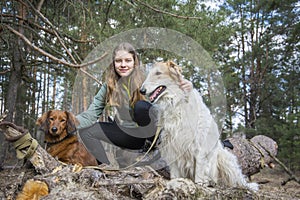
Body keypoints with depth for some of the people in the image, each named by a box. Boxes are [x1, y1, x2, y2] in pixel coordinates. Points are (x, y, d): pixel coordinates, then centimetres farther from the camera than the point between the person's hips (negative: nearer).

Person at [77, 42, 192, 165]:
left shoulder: (146, 80, -15)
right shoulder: (109, 85, -5)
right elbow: (93, 112, -5)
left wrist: (185, 88, -44)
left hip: (152, 132, -4)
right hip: (128, 135, 4)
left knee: (141, 106, -33)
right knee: (86, 130, -7)